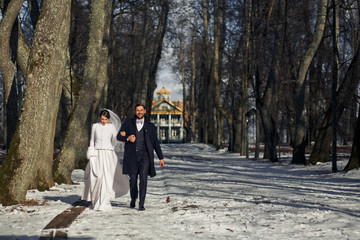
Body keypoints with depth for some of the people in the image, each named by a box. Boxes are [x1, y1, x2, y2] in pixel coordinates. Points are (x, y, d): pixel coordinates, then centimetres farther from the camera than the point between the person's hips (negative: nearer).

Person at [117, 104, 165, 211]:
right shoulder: (128, 124, 8)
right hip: (132, 156, 1)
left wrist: (161, 158, 7)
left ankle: (141, 204, -8)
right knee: (133, 179, 7)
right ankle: (133, 199, 33)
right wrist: (127, 138, -15)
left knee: (143, 179, -13)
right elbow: (119, 136, 7)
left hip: (144, 156, -1)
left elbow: (155, 143, 11)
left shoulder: (150, 126, 8)